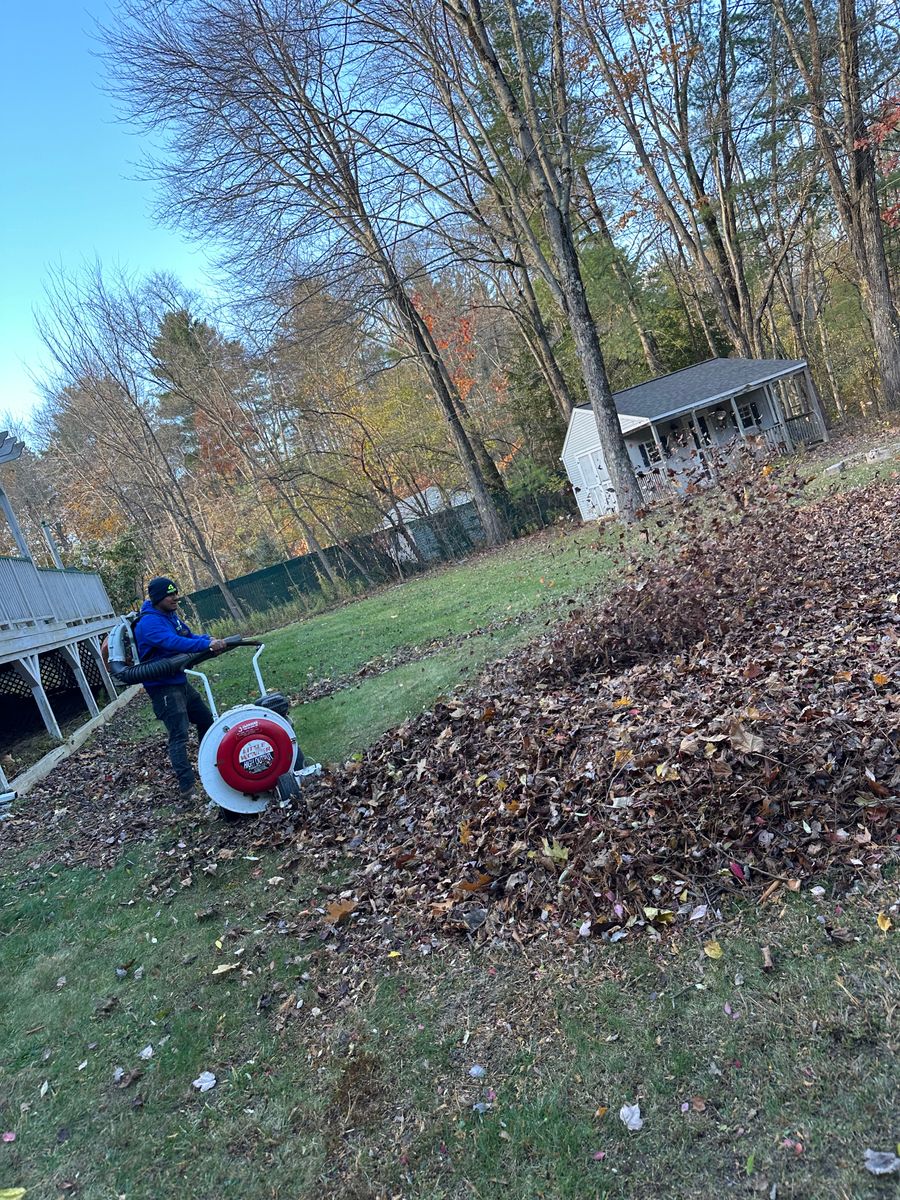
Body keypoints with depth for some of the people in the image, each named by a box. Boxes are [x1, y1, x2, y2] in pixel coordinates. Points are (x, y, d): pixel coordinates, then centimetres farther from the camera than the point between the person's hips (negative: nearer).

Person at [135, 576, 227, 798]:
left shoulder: (171, 616, 10)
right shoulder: (149, 622, -20)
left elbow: (189, 636, 9)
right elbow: (174, 643, -35)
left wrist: (209, 640, -12)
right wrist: (207, 644, -39)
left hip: (180, 682, 10)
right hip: (163, 688, -10)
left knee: (206, 720, 20)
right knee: (179, 735, -15)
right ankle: (187, 786, -15)